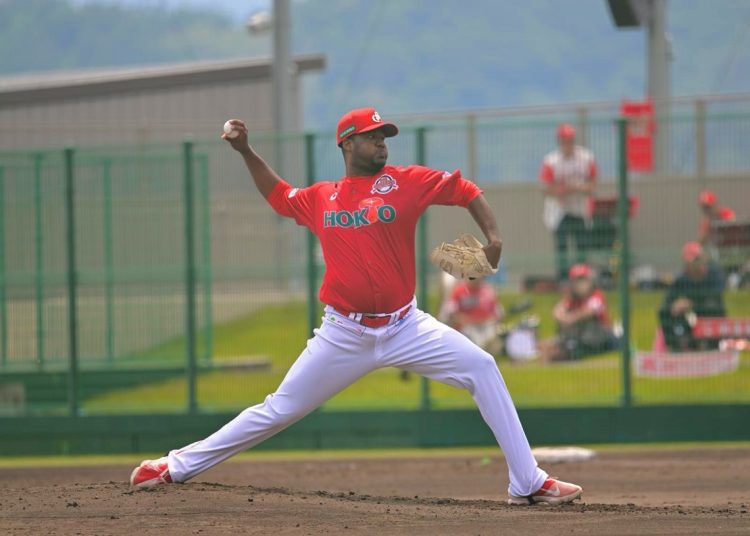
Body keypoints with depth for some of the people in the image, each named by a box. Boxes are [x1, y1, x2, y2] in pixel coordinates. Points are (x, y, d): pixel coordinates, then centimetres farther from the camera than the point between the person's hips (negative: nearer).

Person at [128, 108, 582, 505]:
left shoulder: (405, 181, 0)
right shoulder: (321, 198, 6)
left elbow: (466, 191, 3)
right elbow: (279, 196, 26)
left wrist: (493, 236, -11)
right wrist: (246, 152, 17)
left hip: (405, 328, 0)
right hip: (344, 337, 0)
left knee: (481, 368, -17)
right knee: (279, 410, 2)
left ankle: (528, 484, -13)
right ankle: (177, 467, 14)